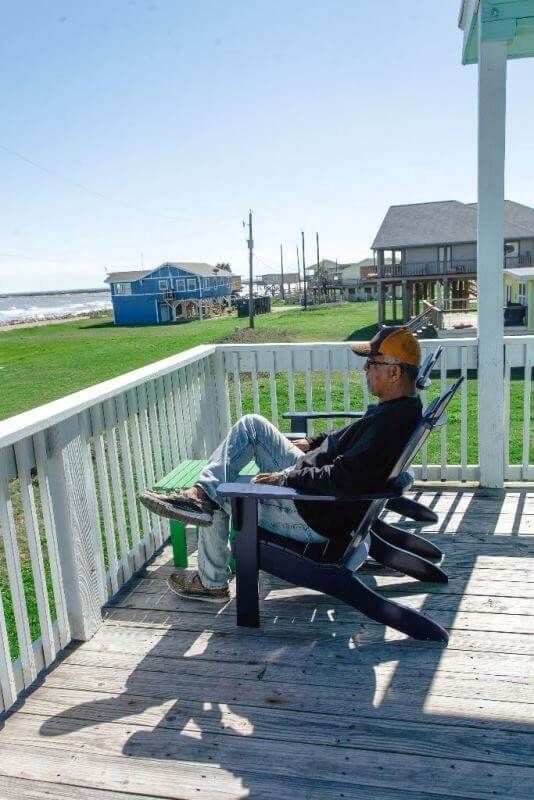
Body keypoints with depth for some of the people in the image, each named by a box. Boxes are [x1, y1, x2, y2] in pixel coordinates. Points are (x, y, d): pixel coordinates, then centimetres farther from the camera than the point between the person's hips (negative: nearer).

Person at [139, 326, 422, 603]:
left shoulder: (393, 421, -28)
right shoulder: (397, 406, 3)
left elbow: (344, 478, -34)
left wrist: (286, 478, -23)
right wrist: (312, 442, 16)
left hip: (316, 519, -10)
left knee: (217, 498, 4)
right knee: (252, 424, 7)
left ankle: (212, 583, 25)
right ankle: (200, 493, 1)